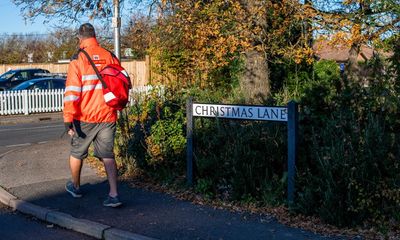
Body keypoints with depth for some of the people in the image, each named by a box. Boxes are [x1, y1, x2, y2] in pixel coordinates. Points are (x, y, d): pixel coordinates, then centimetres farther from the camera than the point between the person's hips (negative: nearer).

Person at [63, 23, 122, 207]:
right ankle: (114, 195, -2)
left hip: (85, 118, -3)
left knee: (77, 153, 18)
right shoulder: (110, 57, 3)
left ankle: (75, 187, 36)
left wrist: (68, 119, -15)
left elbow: (72, 92, -15)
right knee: (107, 155, 8)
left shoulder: (78, 60, -9)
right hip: (108, 116, 3)